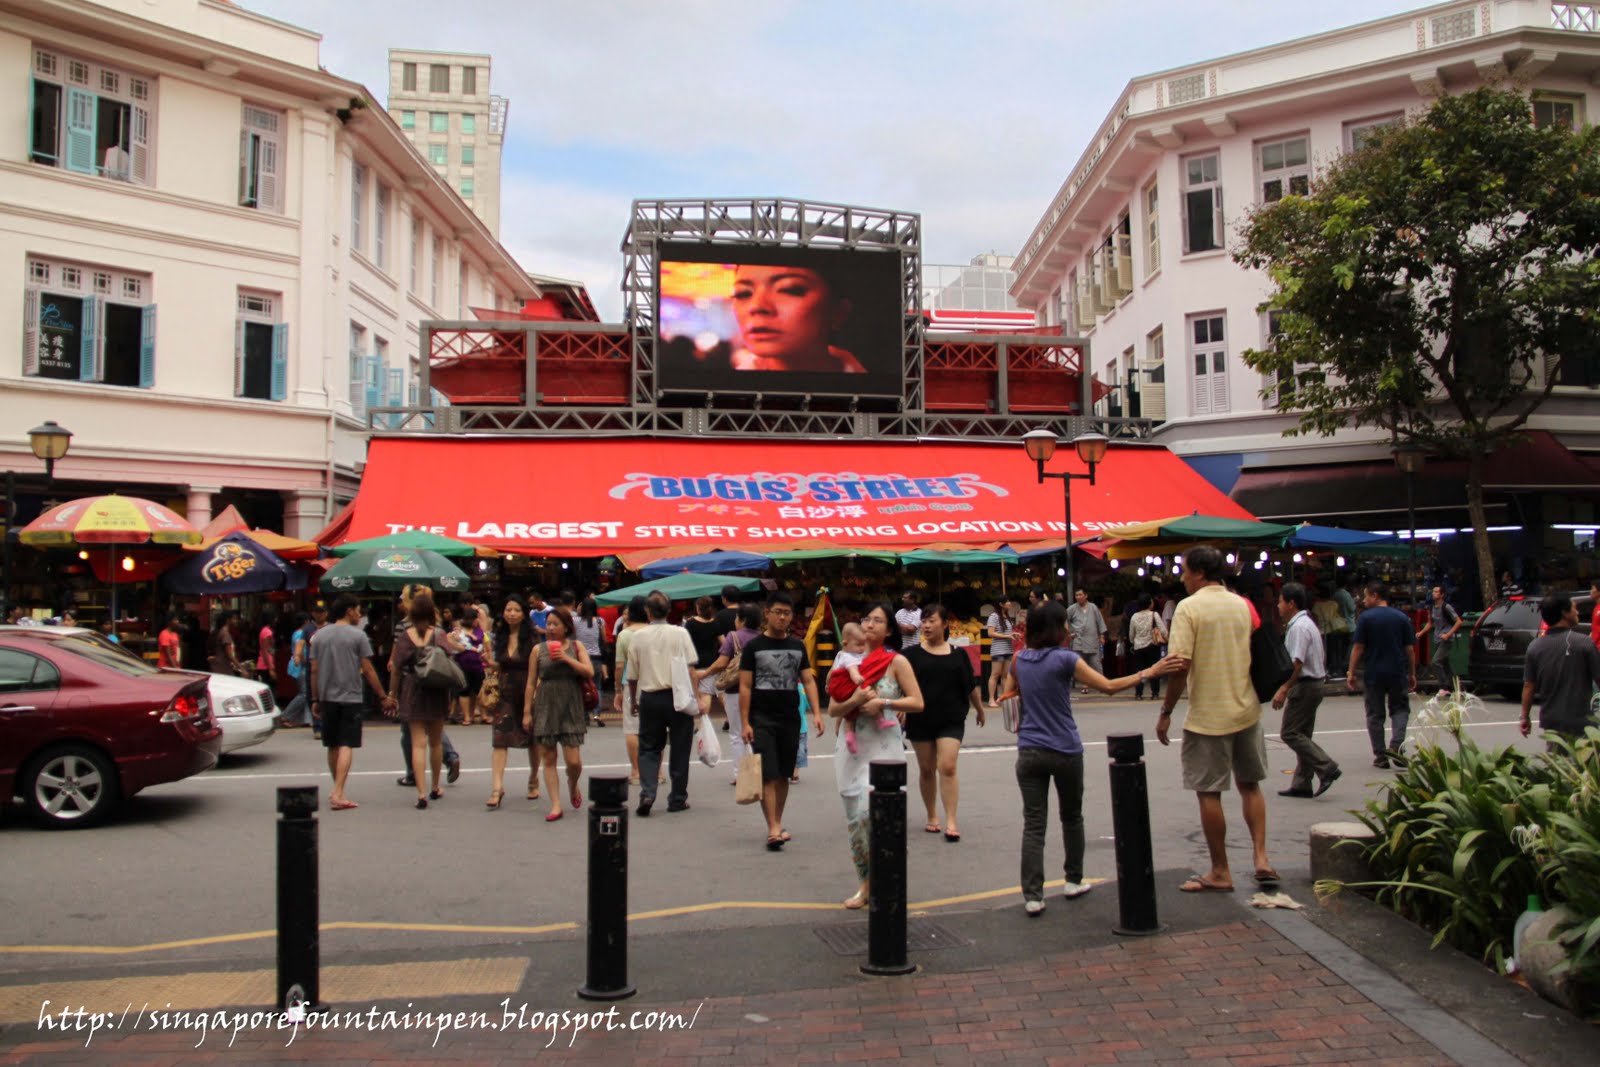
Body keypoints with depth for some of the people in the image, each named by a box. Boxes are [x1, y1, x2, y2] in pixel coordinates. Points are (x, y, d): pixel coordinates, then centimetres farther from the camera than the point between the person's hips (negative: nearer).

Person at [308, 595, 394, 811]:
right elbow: (368, 670, -6)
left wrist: (315, 700, 13)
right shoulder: (357, 635, -5)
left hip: (327, 698, 5)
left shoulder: (319, 635, 7)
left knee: (333, 747, 14)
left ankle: (337, 791, 24)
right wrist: (384, 696, 0)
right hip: (350, 697, -5)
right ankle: (338, 793, -15)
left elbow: (314, 670, 7)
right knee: (346, 746, -6)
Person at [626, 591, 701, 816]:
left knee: (648, 748, 11)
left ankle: (647, 793, -7)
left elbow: (632, 675, 5)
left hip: (649, 698, 1)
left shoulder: (638, 637, 0)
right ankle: (677, 799, 14)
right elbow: (690, 669, -8)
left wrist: (634, 700, 19)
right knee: (679, 748, 9)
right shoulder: (680, 633, -3)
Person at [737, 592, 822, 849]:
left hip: (790, 719, 4)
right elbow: (745, 687, -3)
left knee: (784, 775, 10)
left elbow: (808, 681, 9)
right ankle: (773, 829, -12)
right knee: (768, 776, -10)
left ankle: (777, 824, 22)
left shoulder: (798, 646, 9)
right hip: (762, 719, -4)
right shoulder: (753, 646, -2)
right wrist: (745, 723, -9)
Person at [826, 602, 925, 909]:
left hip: (885, 747, -4)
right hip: (853, 748, 5)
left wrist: (883, 703, -16)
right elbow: (833, 710, 6)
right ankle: (866, 884, 20)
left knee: (870, 813, -17)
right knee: (855, 818, 6)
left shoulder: (897, 662, -1)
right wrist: (855, 701, -13)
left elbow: (917, 703, -6)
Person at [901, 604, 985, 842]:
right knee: (926, 770, 10)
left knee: (948, 768, -11)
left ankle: (951, 822, -7)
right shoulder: (912, 654, 0)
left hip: (951, 721, -1)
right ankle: (932, 817, 26)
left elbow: (971, 687, 14)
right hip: (920, 721, 1)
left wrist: (980, 710, 23)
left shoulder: (958, 654, 4)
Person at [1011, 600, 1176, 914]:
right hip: (1065, 752, -3)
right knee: (1072, 817, 18)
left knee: (1033, 824, 0)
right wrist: (1147, 673, -7)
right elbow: (1109, 686, -13)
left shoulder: (1019, 660, 3)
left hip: (1029, 752, 3)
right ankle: (1073, 881, 29)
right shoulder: (1065, 659, -12)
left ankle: (1032, 896, -4)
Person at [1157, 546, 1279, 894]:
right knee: (1250, 784, 19)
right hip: (1246, 710, 6)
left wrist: (1166, 712, -10)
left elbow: (1181, 665, -18)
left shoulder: (1189, 607, -12)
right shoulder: (1242, 605, 7)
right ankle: (1261, 858, 12)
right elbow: (1257, 656, 14)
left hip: (1208, 717, -6)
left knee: (1209, 792, 4)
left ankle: (1220, 872, 11)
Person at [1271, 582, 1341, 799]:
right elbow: (1321, 657, 22)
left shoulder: (1298, 627, -17)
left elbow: (1297, 663, -24)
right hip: (1314, 684, 11)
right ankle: (1301, 785, 14)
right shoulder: (1307, 623, 16)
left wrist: (1283, 690, -24)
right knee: (1302, 735, 11)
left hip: (1304, 685, -11)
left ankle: (1326, 769, -11)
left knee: (1290, 733, -8)